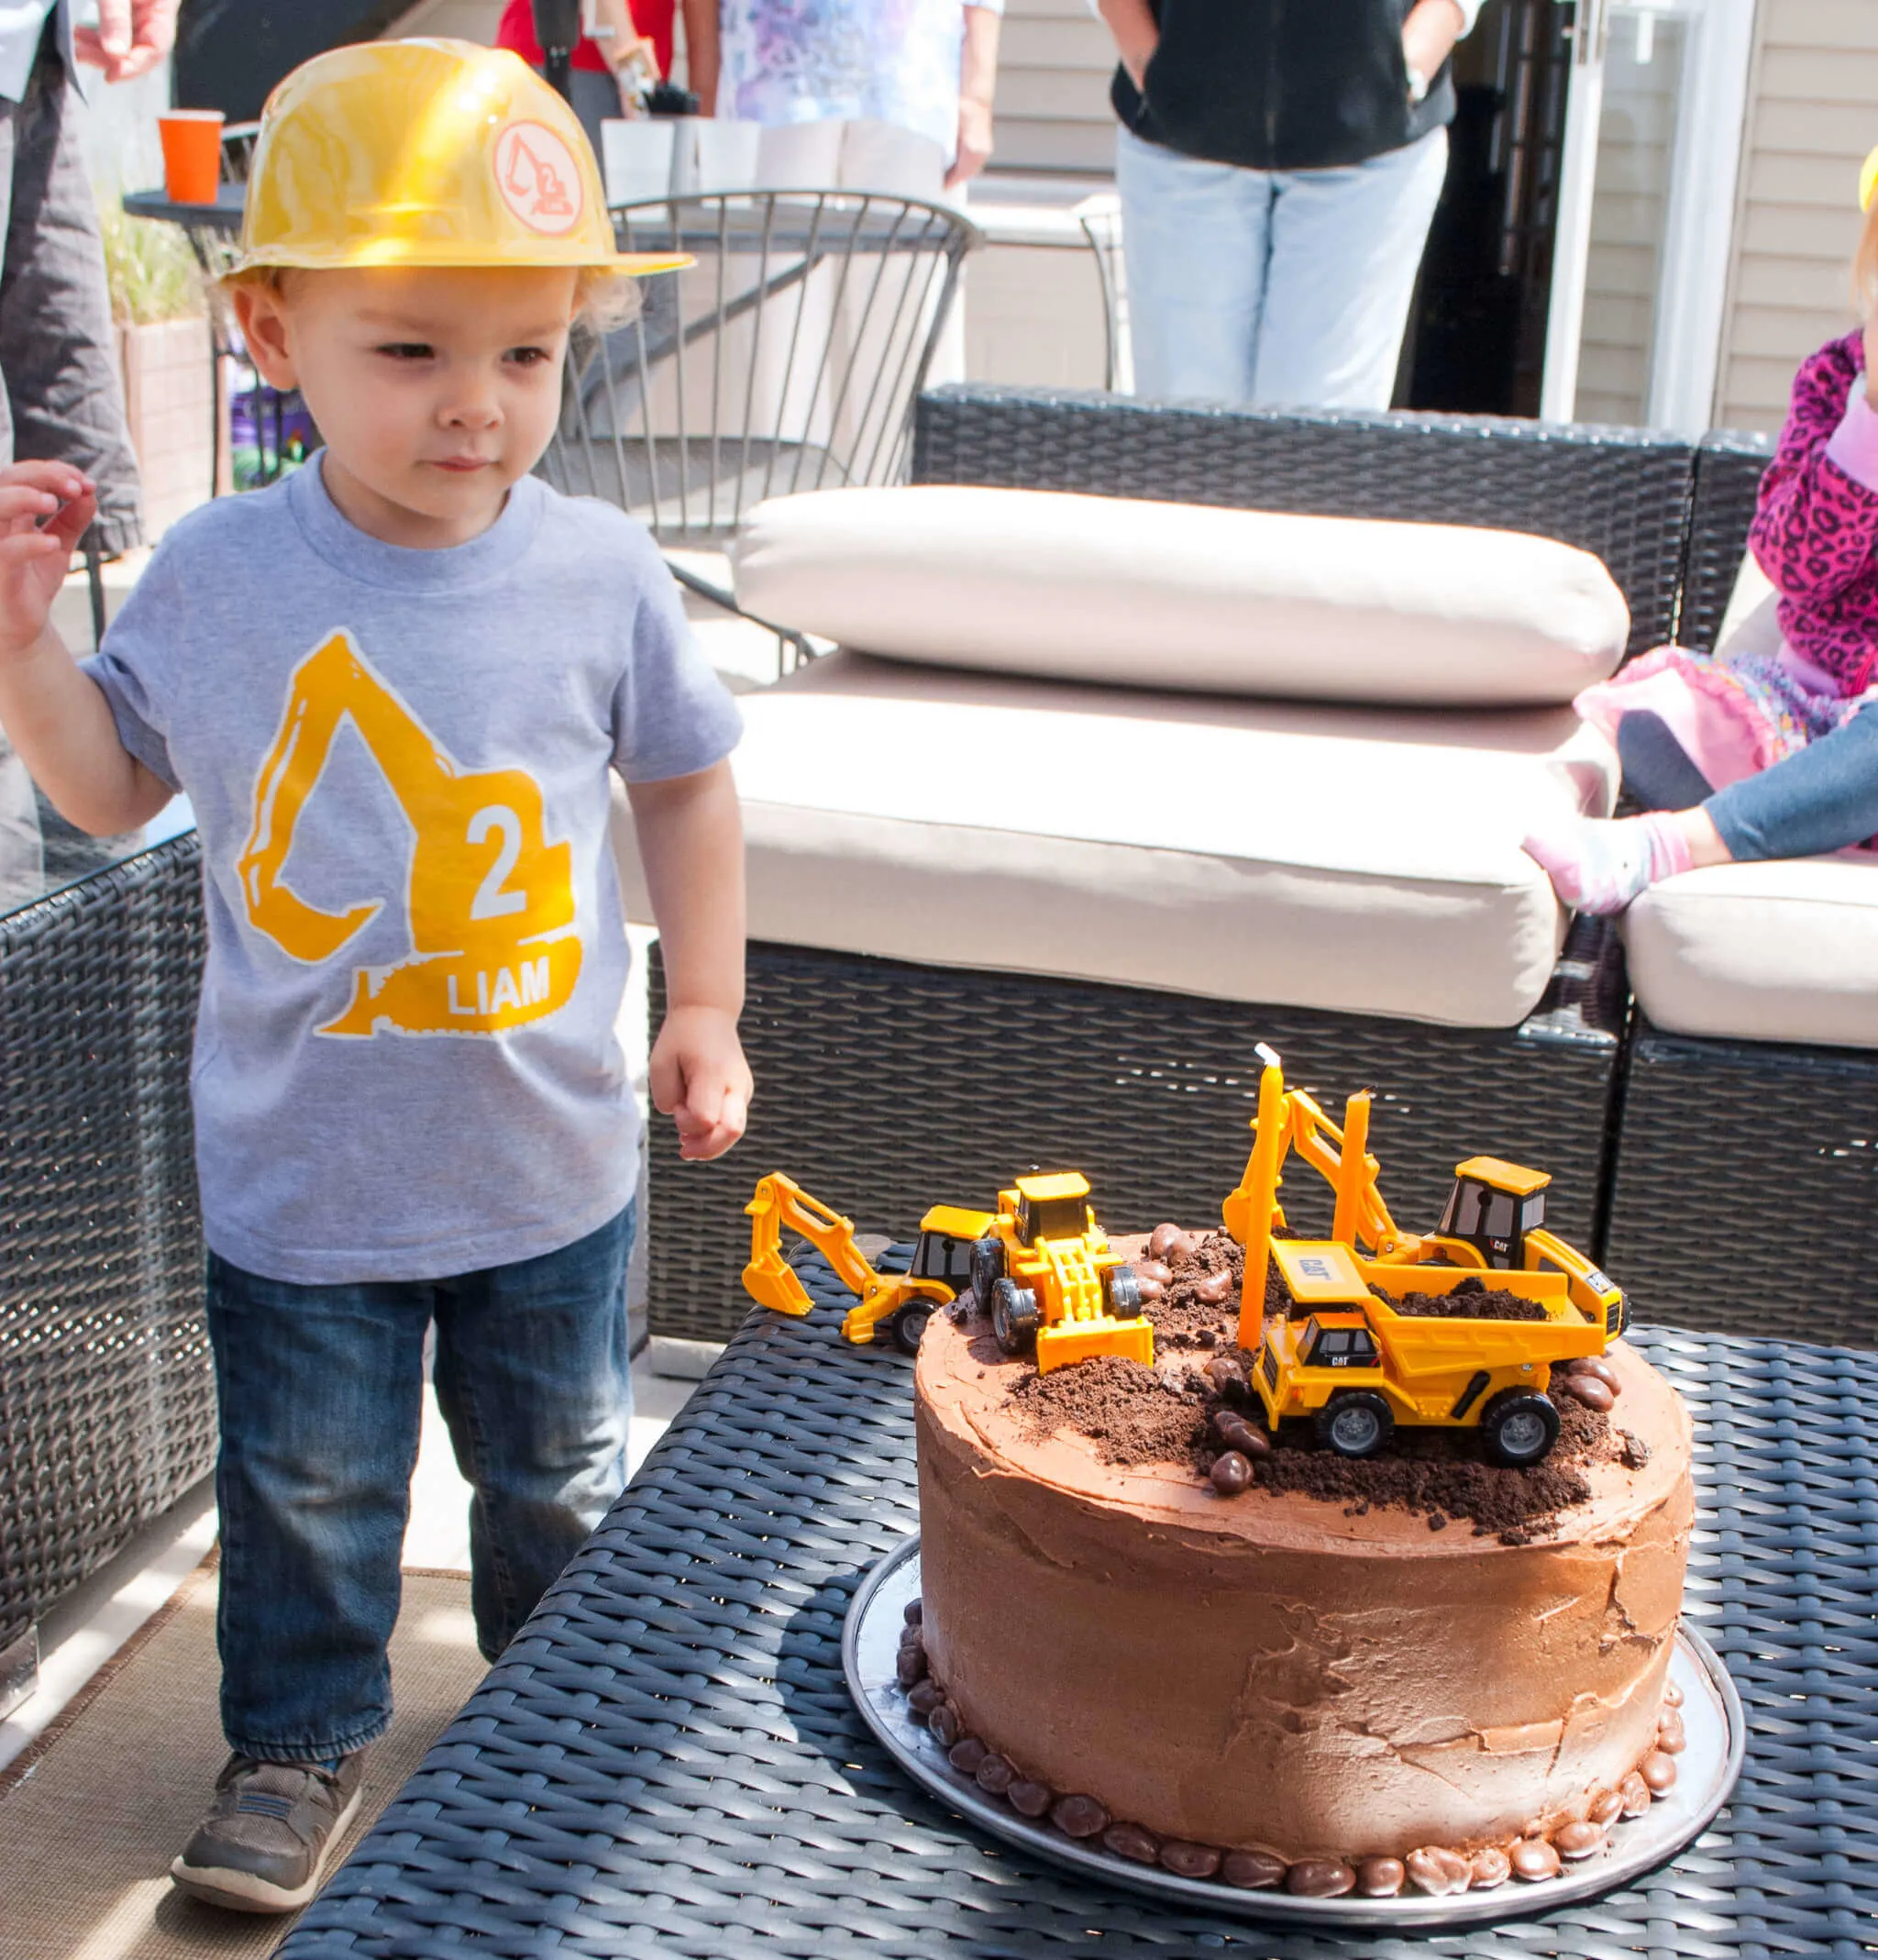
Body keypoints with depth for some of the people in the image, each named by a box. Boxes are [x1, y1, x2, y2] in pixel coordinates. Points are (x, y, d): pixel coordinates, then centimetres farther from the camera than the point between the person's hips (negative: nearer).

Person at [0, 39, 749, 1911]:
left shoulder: (598, 570, -12)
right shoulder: (212, 575, -12)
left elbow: (685, 779, 4)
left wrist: (706, 1008, 1)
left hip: (549, 1168, 1)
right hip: (300, 1173, -1)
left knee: (559, 1475, 22)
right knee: (307, 1488, 16)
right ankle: (301, 1737, 40)